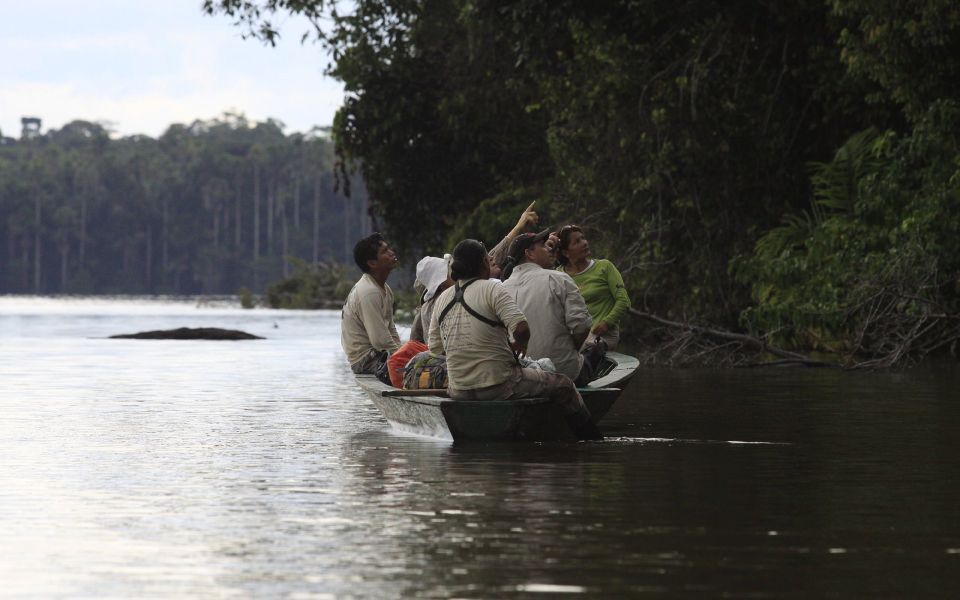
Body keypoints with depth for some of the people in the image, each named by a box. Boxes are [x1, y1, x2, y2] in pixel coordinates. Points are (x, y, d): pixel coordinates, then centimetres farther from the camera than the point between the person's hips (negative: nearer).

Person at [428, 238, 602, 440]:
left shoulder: (442, 299, 7)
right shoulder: (491, 289, -11)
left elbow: (435, 348, 11)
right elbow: (521, 329, -21)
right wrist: (519, 345, 1)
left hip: (458, 392, 7)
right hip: (498, 387, -7)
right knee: (563, 385, 10)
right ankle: (592, 438, 17)